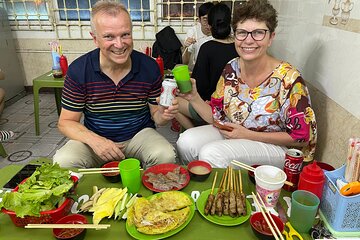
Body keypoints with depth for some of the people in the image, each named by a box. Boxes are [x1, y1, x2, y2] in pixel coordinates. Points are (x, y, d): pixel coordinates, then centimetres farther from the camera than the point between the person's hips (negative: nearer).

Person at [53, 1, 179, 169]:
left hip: (139, 135, 1)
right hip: (95, 138, 0)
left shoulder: (149, 67, -10)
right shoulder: (78, 70, -11)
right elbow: (66, 122, -6)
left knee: (166, 156, -28)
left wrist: (163, 115, -26)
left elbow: (155, 115, -1)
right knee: (63, 161, -27)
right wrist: (94, 140, -25)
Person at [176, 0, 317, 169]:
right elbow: (216, 117, 2)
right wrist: (194, 98, -16)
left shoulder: (289, 79, -21)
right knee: (186, 141, -17)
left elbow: (302, 137, -14)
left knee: (212, 154, -28)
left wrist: (248, 134, -18)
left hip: (274, 146, -5)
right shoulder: (231, 69, -5)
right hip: (232, 133, 5)